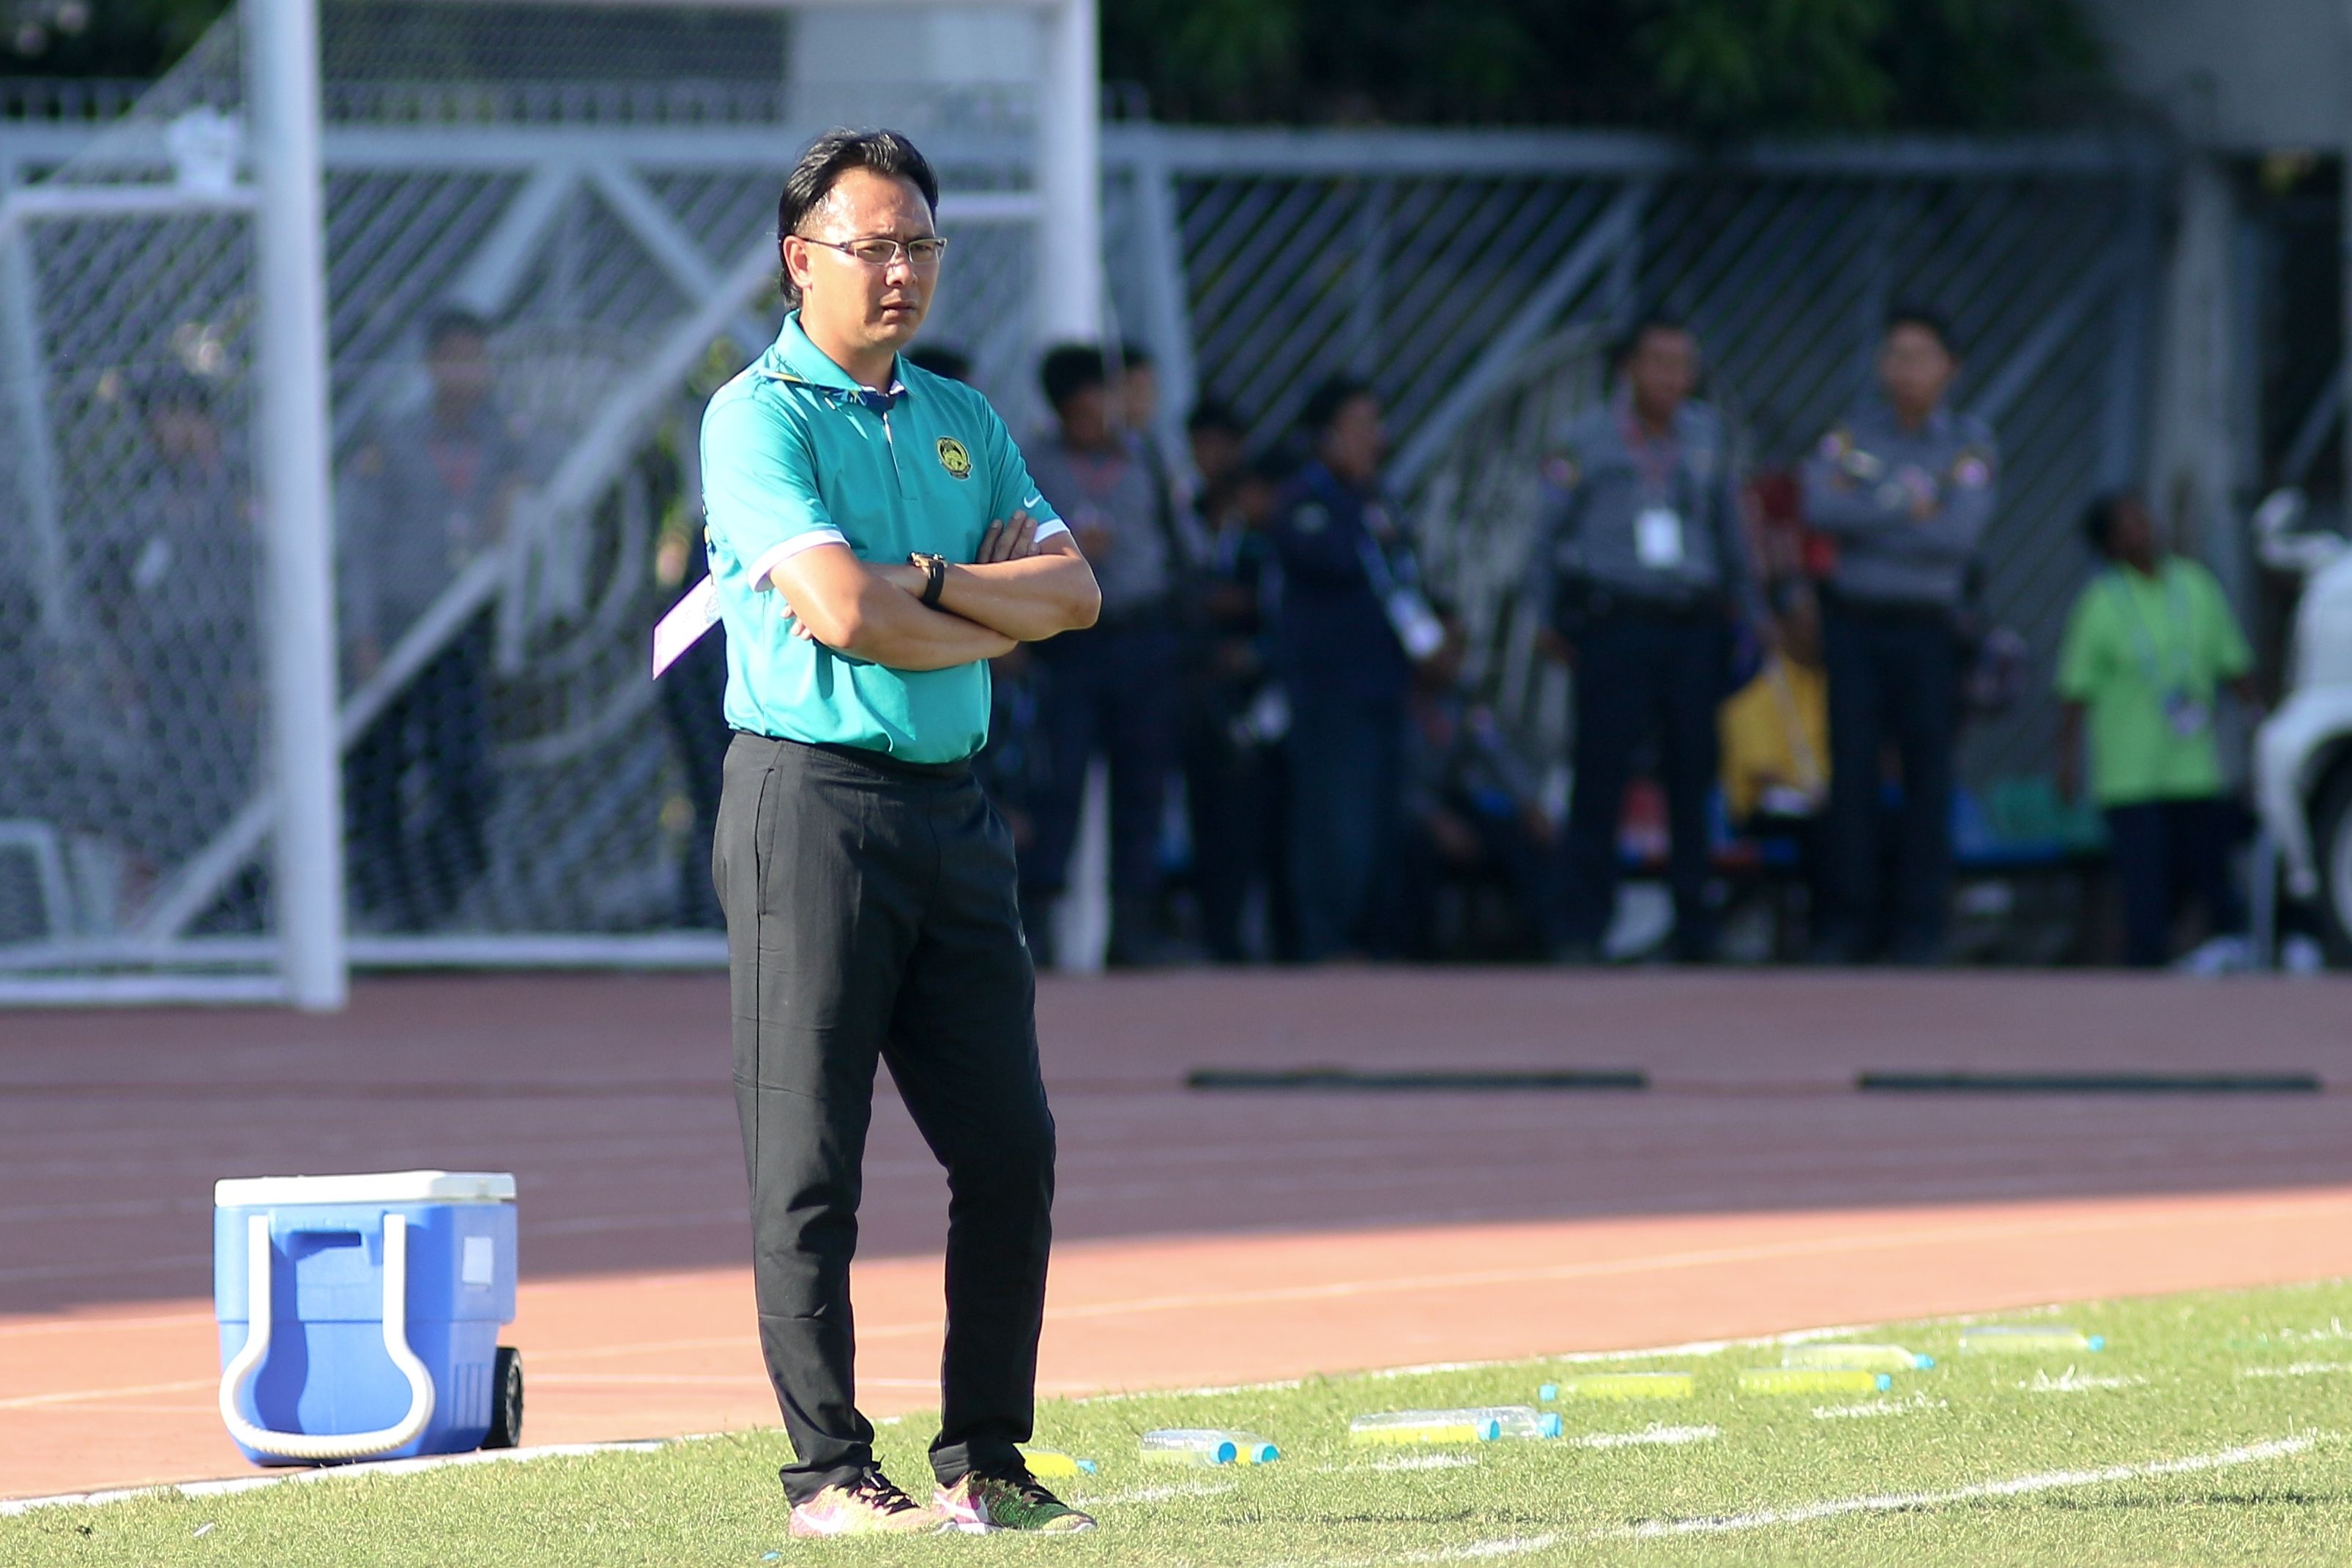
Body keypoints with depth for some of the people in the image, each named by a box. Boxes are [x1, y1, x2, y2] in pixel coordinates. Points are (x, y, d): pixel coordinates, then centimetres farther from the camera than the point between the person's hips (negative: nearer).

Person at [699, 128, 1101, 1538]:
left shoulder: (963, 422, 16)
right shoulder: (760, 417, -5)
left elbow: (1073, 589, 7)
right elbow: (841, 611, -17)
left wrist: (928, 582, -9)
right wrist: (1000, 617, -2)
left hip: (954, 812, 7)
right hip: (813, 802, -7)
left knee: (1011, 1153, 5)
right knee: (810, 1167, -5)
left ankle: (986, 1465, 12)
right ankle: (830, 1473, -2)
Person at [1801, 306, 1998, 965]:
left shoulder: (1970, 443, 0)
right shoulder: (1853, 433, 6)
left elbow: (1959, 535, -14)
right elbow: (1820, 508, -10)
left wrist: (1865, 525, -9)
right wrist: (1905, 508, -13)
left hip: (1927, 628, -1)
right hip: (1854, 620, 1)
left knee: (1927, 775, -1)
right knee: (1853, 769, -2)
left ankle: (1920, 926, 4)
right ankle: (1847, 921, 2)